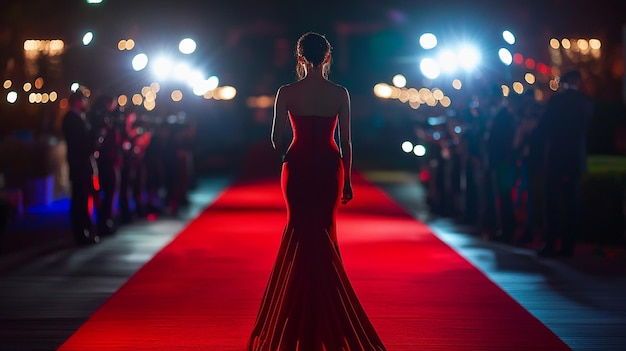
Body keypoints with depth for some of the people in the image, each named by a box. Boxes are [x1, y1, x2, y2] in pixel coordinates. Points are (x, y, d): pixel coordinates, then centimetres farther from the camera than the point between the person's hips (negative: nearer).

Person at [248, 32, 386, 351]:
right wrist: (348, 180, 8)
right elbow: (345, 141, -1)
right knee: (324, 234, 13)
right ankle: (324, 321, 16)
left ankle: (298, 320, 10)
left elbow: (276, 139, -2)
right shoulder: (340, 93, -3)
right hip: (329, 168, 1)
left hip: (297, 167, -1)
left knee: (300, 234, 11)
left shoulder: (286, 93, -5)